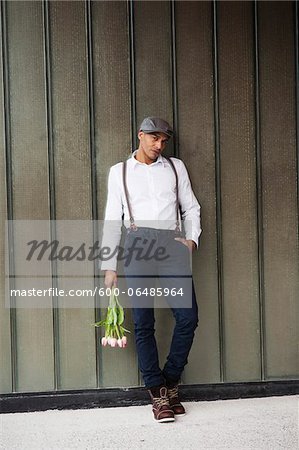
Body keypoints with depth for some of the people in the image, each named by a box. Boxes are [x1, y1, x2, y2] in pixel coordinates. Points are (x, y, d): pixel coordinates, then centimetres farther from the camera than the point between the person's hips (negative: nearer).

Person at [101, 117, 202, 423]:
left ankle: (170, 382, 13)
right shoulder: (119, 171, 13)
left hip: (172, 246, 2)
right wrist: (109, 267, 5)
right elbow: (112, 221, 10)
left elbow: (191, 208, 19)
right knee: (143, 324, -2)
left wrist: (192, 238, 0)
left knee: (188, 317, -6)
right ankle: (158, 393, 7)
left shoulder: (175, 167, 17)